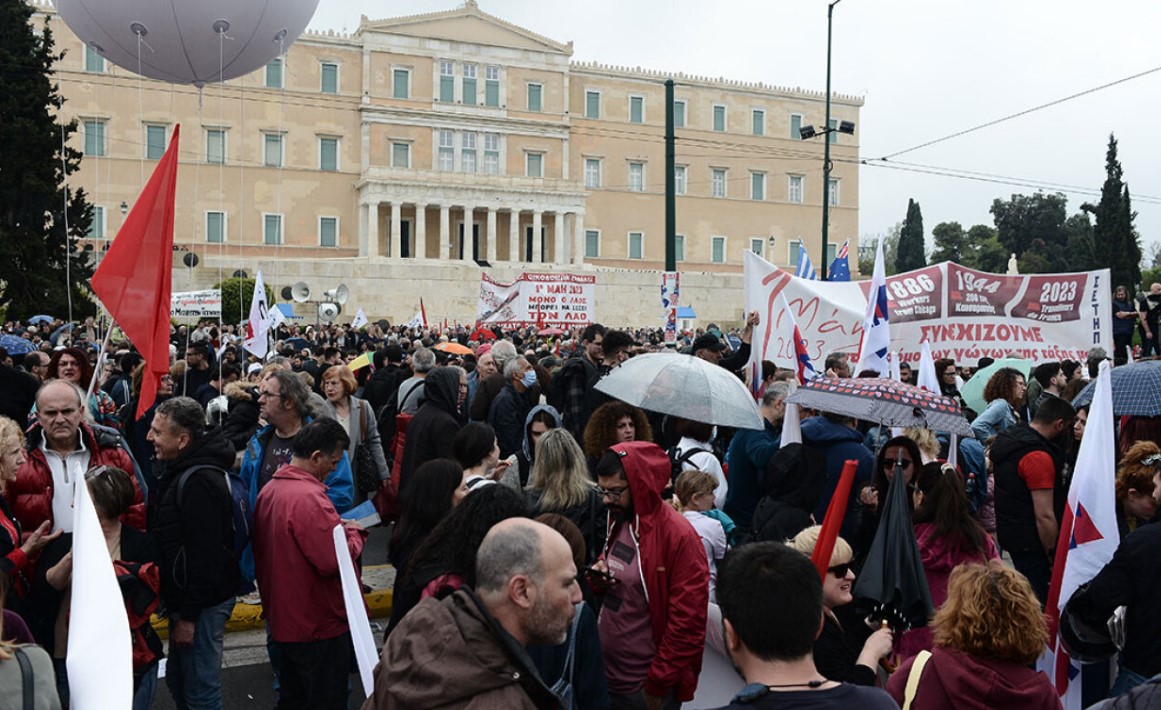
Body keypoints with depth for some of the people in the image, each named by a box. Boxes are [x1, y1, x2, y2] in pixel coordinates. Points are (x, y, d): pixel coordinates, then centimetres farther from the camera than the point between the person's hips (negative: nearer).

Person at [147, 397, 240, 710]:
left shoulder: (199, 481, -23)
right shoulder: (181, 470, 9)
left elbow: (205, 554, -24)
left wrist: (188, 616, -20)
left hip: (202, 602, -10)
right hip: (184, 597, 10)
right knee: (179, 683, 20)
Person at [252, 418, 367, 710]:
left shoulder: (269, 489, 3)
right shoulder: (309, 497, -26)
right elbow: (335, 562, -28)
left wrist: (337, 528, 7)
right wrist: (354, 533, -11)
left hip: (283, 618, 9)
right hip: (319, 624, -9)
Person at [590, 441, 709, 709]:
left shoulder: (679, 536, -19)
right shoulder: (618, 521, 4)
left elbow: (688, 623, -18)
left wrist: (658, 686, -13)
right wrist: (599, 578, -4)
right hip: (606, 673, 7)